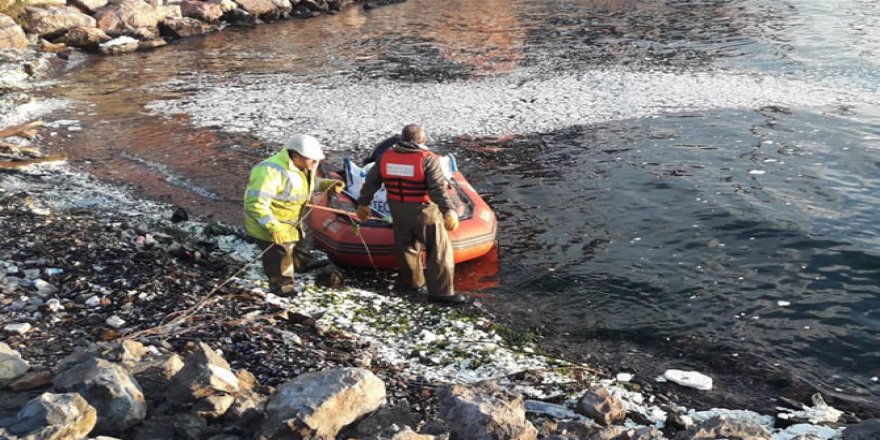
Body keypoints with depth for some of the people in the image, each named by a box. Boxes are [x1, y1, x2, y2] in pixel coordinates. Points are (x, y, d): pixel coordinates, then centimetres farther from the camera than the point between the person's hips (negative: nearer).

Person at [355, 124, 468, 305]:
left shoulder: (386, 156, 1)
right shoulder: (428, 159, -16)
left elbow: (371, 182, 9)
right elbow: (438, 189, -25)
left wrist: (363, 203, 20)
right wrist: (449, 211, -28)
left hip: (398, 211, 6)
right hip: (423, 212, -6)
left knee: (406, 247, 22)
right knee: (439, 251, 3)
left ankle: (412, 283, 35)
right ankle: (441, 292, 3)